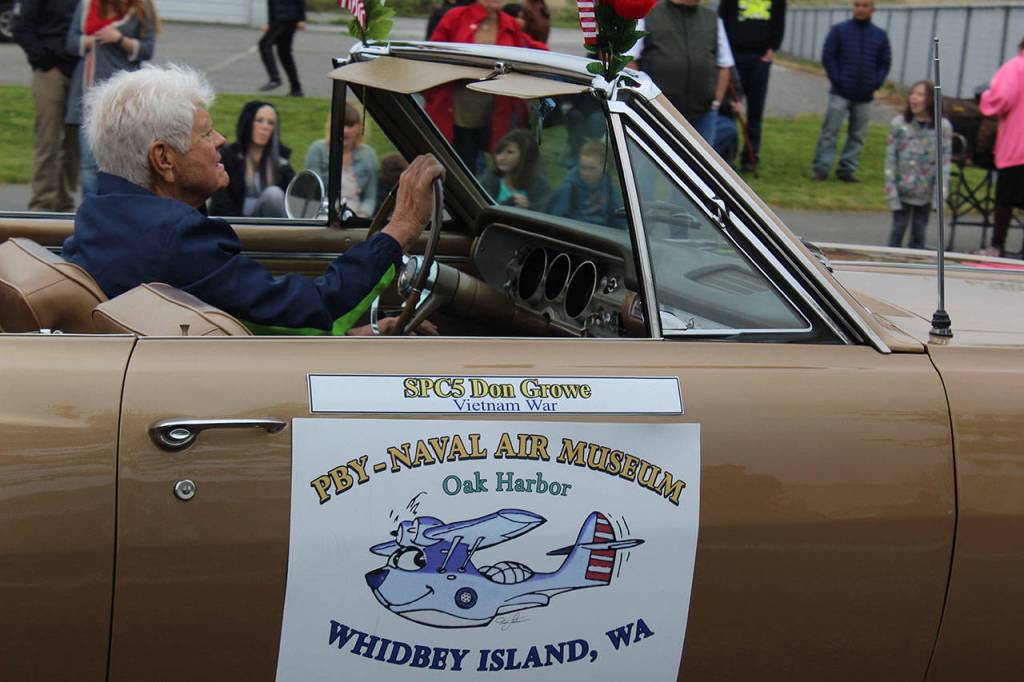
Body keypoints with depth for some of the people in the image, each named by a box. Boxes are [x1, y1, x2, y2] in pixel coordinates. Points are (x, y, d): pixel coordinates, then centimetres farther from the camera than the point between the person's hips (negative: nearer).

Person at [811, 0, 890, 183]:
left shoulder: (880, 36, 6)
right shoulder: (839, 30, -1)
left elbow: (885, 63, 10)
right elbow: (828, 57, -2)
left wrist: (875, 84, -2)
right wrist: (837, 80, -8)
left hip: (865, 97, 3)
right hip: (840, 94, -3)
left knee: (857, 136, 5)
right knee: (830, 132, -5)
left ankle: (847, 170, 12)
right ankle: (821, 169, -1)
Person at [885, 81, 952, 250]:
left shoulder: (943, 126, -5)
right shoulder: (899, 124, -4)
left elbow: (945, 160, -4)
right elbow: (890, 158, -3)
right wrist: (891, 189, -7)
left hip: (926, 191, 1)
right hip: (902, 189, 0)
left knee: (919, 232, 8)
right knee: (898, 228, 2)